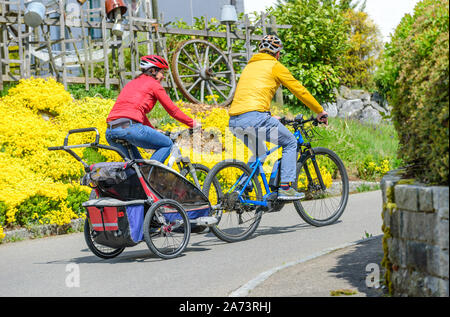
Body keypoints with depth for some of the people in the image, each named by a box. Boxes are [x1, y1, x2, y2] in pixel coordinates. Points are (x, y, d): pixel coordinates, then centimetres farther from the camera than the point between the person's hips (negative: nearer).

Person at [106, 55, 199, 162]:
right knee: (167, 144, 11)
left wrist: (154, 131, 48)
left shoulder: (132, 83, 29)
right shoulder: (154, 84, 8)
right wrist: (193, 123, 24)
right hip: (130, 128, -7)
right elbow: (173, 110, 12)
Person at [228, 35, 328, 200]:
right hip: (254, 117, -7)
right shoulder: (275, 66, 8)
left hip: (234, 121, 7)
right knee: (290, 143, 11)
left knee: (259, 154, 28)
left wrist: (272, 118, 48)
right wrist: (320, 111, 22)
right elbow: (299, 90, 11)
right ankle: (285, 188, 4)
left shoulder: (250, 66, 29)